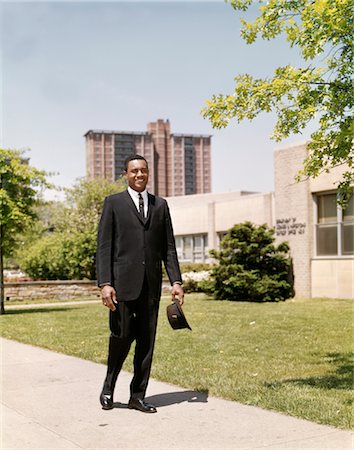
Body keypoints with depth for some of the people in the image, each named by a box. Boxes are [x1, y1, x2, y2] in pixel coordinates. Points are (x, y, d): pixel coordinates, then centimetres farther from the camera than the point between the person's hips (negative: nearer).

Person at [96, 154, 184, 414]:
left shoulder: (160, 205, 14)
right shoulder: (113, 203, 4)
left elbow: (169, 247, 12)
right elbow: (104, 246, -1)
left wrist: (176, 281, 2)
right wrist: (105, 283, -11)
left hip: (151, 284, 3)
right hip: (123, 281, -3)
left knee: (146, 341, 5)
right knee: (122, 336, -3)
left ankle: (138, 396, 15)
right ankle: (109, 387, 21)